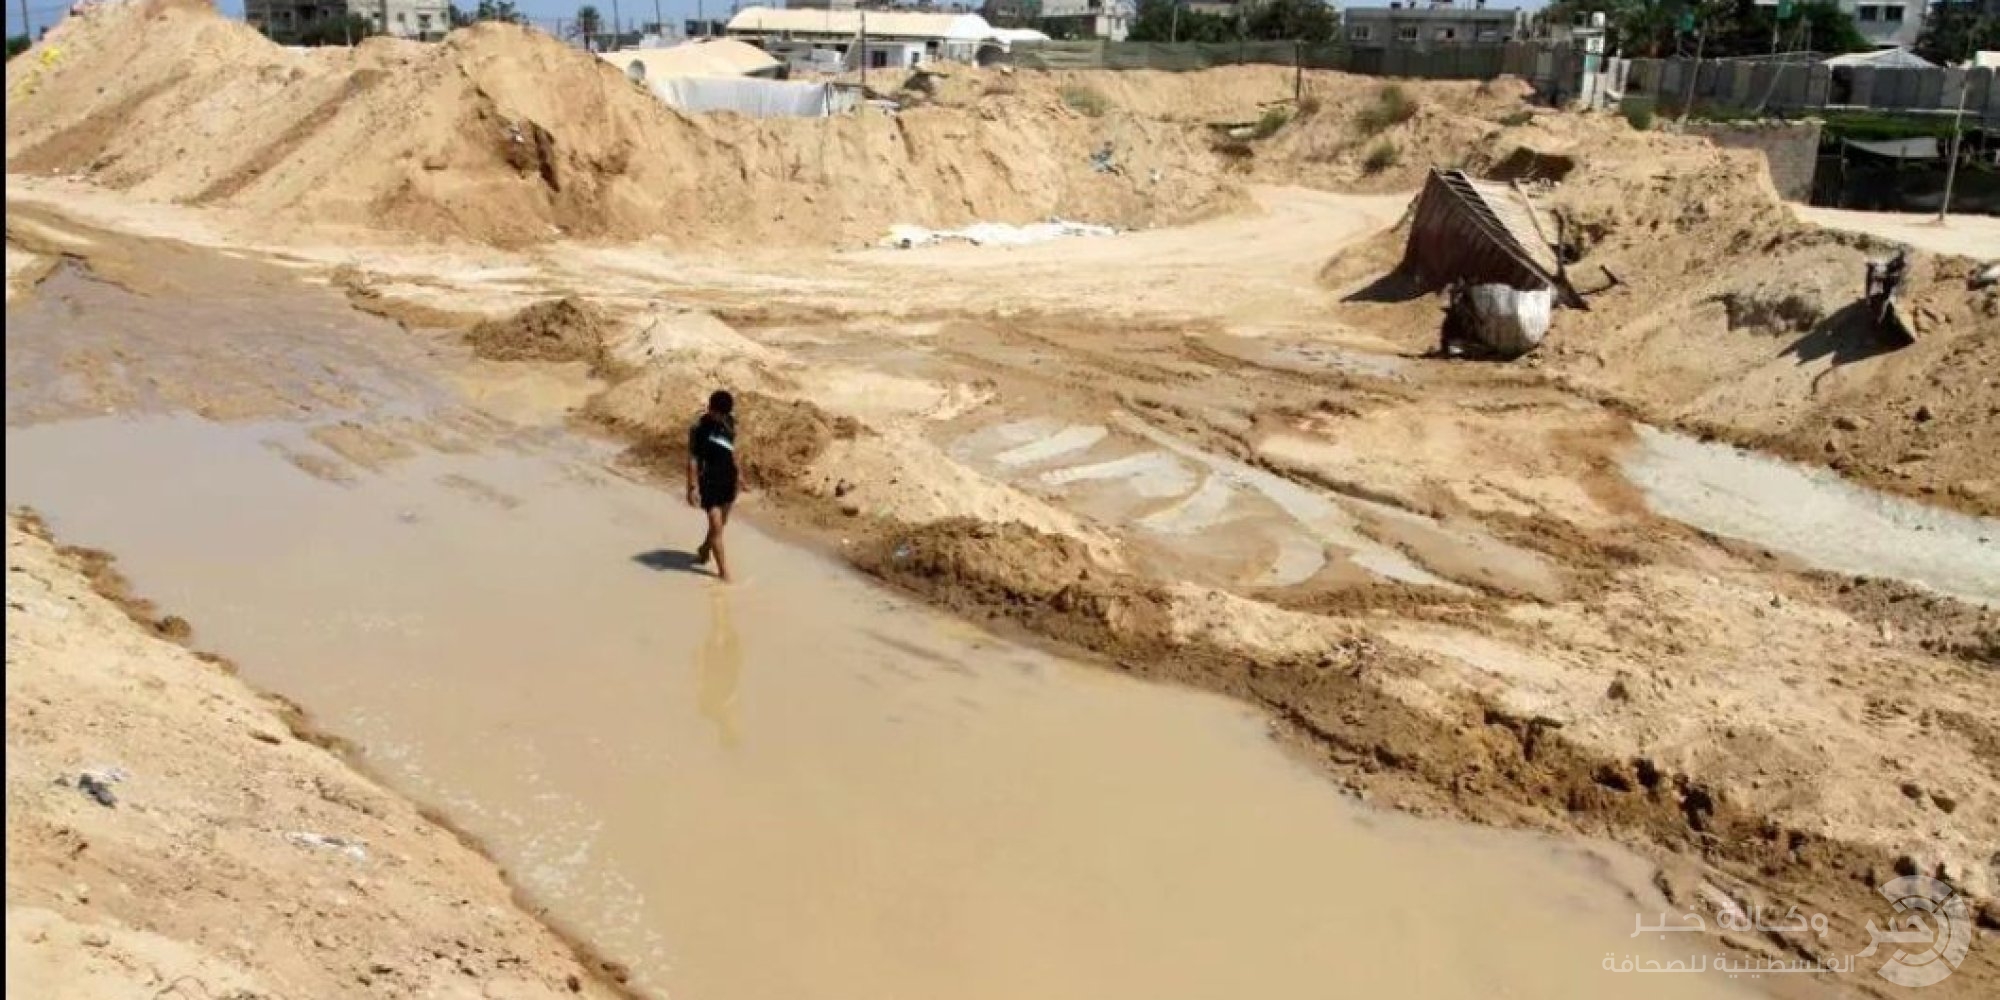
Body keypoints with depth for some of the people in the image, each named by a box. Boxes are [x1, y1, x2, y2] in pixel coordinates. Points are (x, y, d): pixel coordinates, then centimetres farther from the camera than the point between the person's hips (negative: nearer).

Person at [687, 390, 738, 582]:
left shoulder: (729, 421, 0)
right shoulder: (699, 429, -18)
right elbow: (693, 460, -16)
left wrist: (736, 472, 17)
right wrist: (693, 487, -19)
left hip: (728, 479, 6)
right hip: (708, 482, -6)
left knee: (722, 522, 19)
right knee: (716, 526, -6)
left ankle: (703, 550, 44)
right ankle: (724, 571, 2)